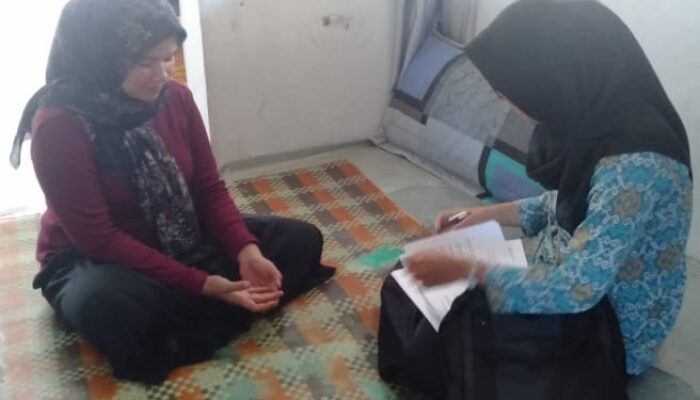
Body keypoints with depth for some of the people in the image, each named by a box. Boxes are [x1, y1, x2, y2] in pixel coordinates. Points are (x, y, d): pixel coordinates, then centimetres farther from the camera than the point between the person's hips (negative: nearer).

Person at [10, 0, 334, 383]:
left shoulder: (175, 97, -8)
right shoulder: (58, 125, -24)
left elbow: (209, 188, -2)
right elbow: (99, 238, -25)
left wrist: (247, 252, -21)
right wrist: (203, 285, -30)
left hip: (185, 240, 6)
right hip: (93, 260, -6)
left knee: (301, 239, -6)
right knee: (104, 304, -43)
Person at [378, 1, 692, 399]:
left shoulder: (636, 165, -34)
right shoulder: (595, 119, -7)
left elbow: (576, 288, -32)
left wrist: (465, 270, -24)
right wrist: (488, 214, 3)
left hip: (608, 331, -8)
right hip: (565, 281, 8)